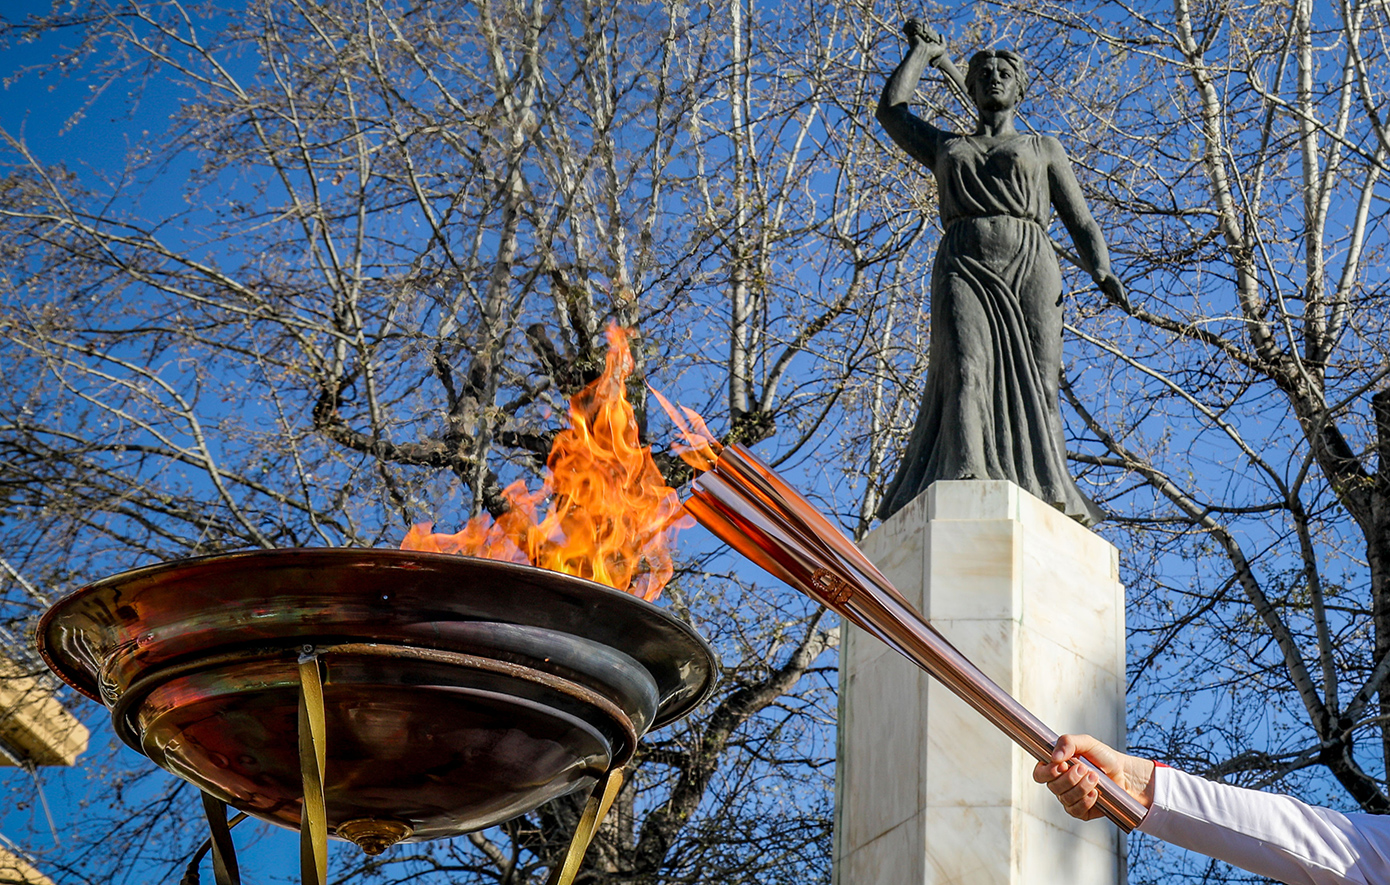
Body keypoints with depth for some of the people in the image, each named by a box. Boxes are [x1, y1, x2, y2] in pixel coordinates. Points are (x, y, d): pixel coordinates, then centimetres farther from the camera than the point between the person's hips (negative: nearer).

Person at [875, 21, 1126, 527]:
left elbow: (1081, 223, 18)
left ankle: (1045, 495, -30)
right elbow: (890, 108, 21)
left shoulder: (1045, 148, 27)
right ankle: (969, 482, -45)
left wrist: (1102, 273, -1)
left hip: (1030, 265, 0)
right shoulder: (945, 147, 32)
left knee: (1035, 387, -17)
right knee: (967, 371, -26)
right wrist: (925, 51, 35)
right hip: (963, 267, 0)